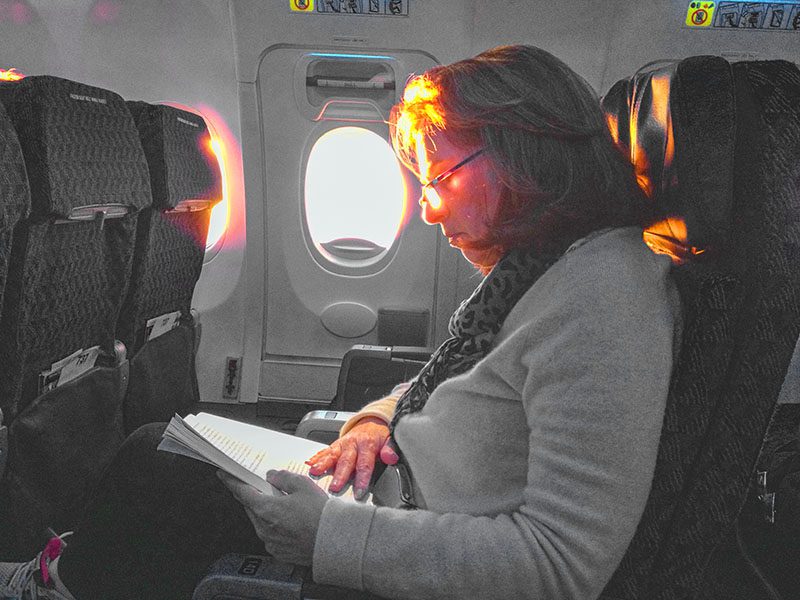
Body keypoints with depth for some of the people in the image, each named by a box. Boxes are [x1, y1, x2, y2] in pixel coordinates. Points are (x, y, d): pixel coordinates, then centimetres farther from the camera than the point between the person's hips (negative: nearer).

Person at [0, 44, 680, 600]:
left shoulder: (601, 299, -27)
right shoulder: (537, 267, 4)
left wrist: (333, 533, -28)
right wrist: (379, 417, -3)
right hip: (404, 482, 9)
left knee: (156, 463, 2)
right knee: (159, 449, 12)